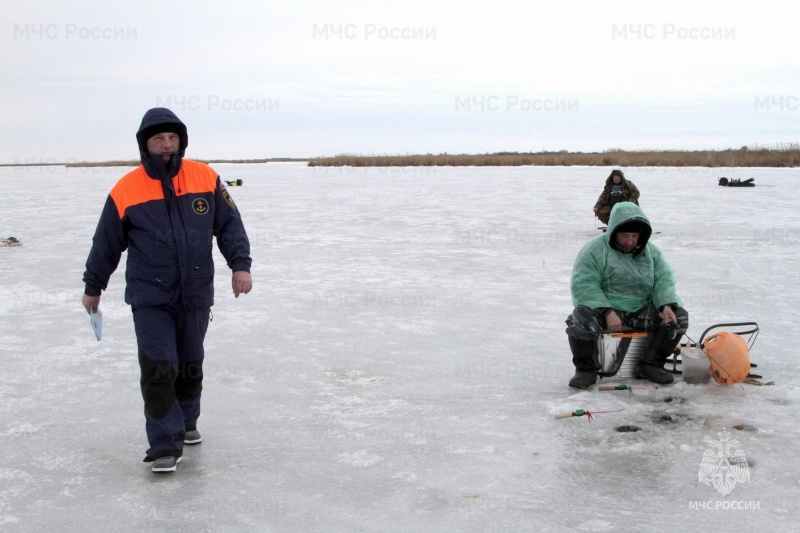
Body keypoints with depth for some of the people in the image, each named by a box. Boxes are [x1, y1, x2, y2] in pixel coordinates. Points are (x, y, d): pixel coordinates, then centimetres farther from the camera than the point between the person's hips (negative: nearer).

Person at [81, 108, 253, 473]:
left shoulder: (205, 178, -2)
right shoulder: (127, 190, -5)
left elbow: (229, 224, 4)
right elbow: (106, 244, 5)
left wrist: (240, 264, -8)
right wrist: (93, 288, 13)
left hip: (196, 294, 2)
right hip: (150, 297, -2)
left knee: (190, 364, 14)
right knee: (158, 368, -10)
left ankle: (186, 422, 36)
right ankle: (165, 444, -3)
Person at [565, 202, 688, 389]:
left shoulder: (651, 251, 9)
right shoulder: (594, 250, -8)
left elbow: (664, 280, 4)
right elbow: (583, 285, -17)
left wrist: (666, 305, -18)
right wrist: (607, 312, -29)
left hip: (642, 311, 4)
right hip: (601, 309, -4)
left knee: (679, 316, -13)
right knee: (580, 320, -36)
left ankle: (651, 364, 0)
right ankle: (585, 369, -11)